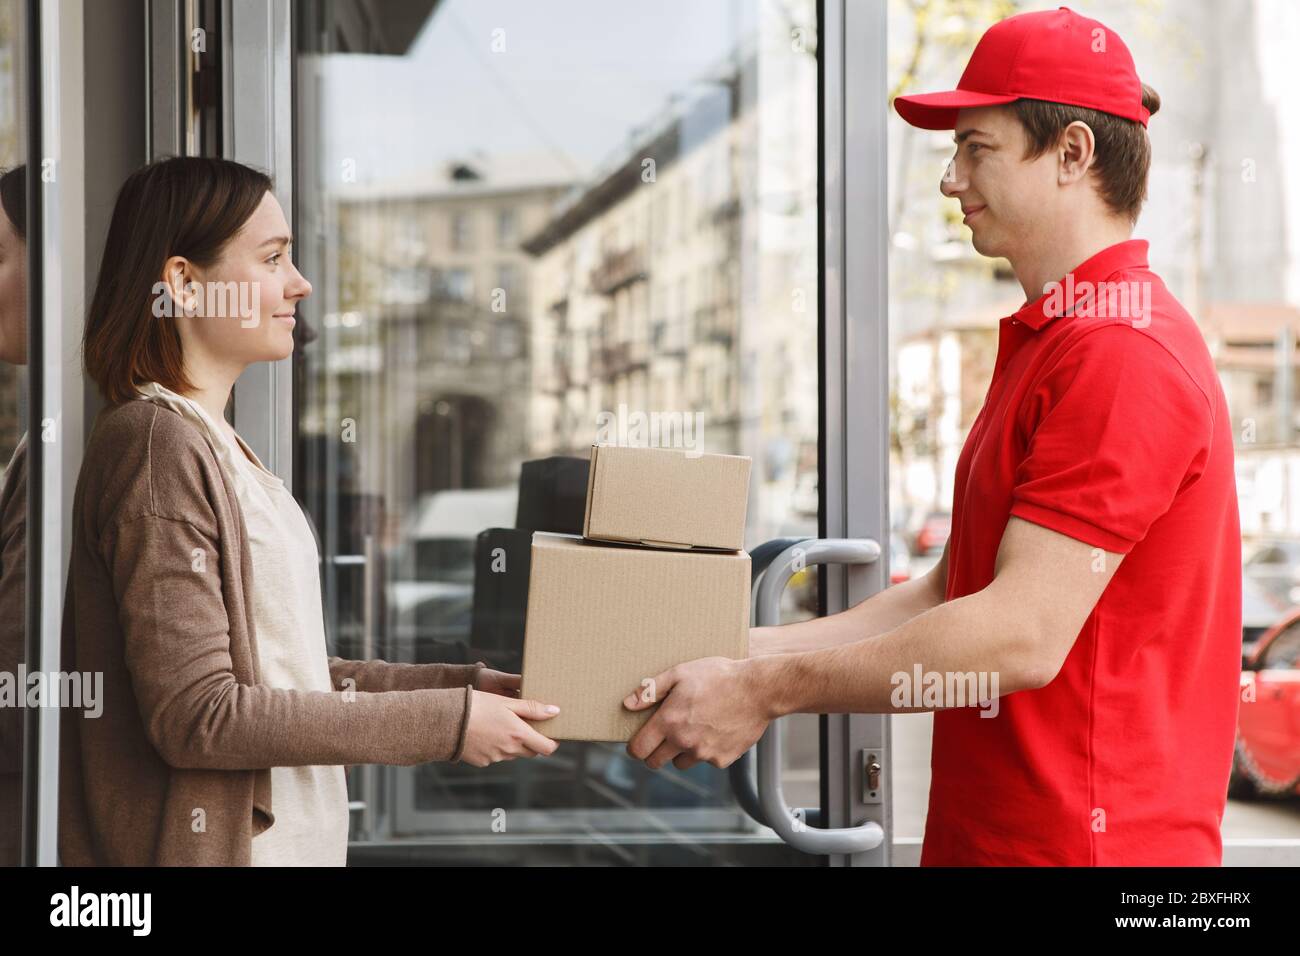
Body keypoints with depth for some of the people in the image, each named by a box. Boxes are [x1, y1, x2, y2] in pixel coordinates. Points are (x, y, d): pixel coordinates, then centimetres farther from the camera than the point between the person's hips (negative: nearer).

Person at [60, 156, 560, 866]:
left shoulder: (214, 443, 13)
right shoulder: (157, 443, -16)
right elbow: (194, 714, -22)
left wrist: (468, 685, 3)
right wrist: (447, 723, -19)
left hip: (282, 833, 9)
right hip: (202, 845, -9)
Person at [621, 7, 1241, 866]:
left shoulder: (1124, 356, -18)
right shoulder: (1043, 344, 16)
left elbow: (1023, 637, -23)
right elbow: (950, 593, 15)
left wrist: (769, 690, -17)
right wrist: (754, 651, 6)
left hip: (1084, 837, -9)